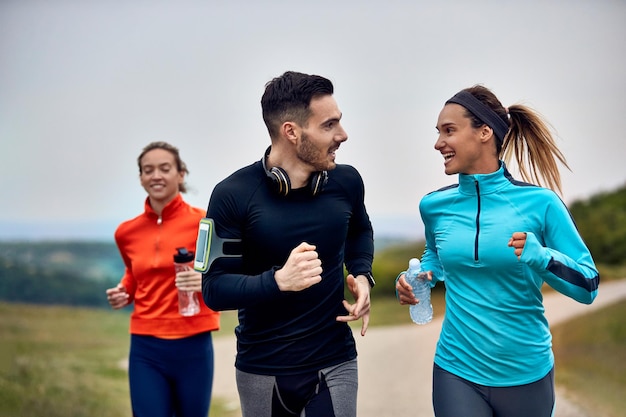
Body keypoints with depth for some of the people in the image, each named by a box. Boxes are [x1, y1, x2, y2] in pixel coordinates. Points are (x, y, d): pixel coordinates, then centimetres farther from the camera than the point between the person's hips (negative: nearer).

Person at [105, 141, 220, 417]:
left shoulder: (203, 222, -8)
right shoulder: (127, 232, 4)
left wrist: (208, 281, -20)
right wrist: (123, 293, 4)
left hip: (193, 346, -2)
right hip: (145, 349, 2)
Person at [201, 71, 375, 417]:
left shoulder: (346, 182, -4)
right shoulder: (233, 195, -15)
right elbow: (214, 289, -15)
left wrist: (362, 275, -2)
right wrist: (278, 281, -31)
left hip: (334, 362, 2)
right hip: (260, 368, -1)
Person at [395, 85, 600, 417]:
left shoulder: (539, 203, -12)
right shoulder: (434, 206, -2)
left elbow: (588, 286, -8)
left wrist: (541, 258, -25)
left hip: (527, 374, -1)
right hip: (457, 371, 1)